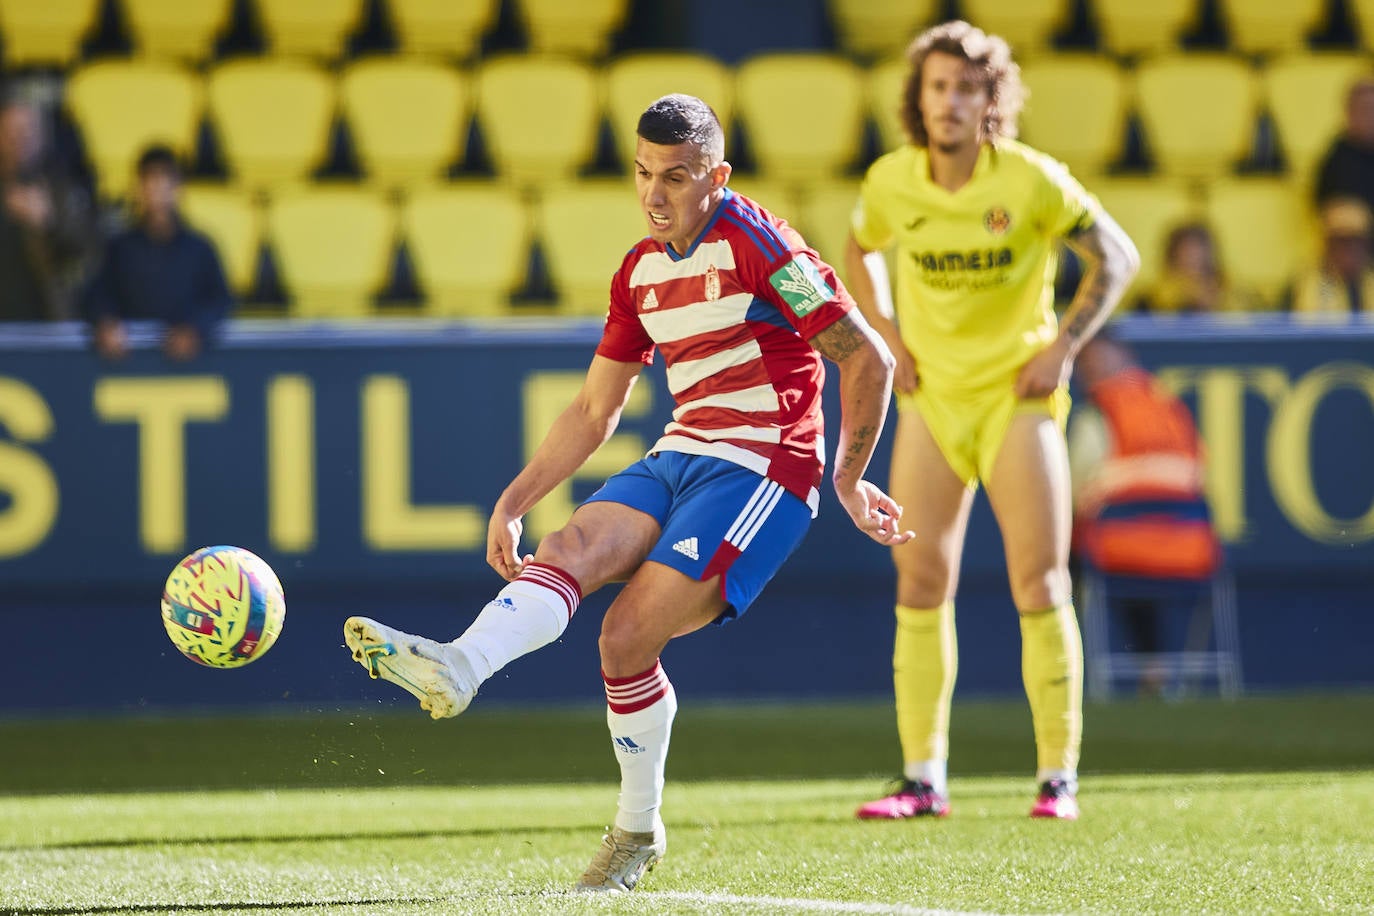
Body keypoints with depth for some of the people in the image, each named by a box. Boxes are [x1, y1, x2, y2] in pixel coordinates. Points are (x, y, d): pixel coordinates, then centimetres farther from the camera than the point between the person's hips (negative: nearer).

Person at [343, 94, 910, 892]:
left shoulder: (756, 245, -8)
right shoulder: (642, 271, 15)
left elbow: (869, 360, -7)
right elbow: (593, 412, 23)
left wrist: (849, 482, -2)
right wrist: (512, 503, 16)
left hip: (762, 470, -6)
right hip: (680, 459, 6)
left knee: (629, 633, -19)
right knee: (569, 550, -21)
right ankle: (458, 668, -31)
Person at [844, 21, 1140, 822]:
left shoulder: (1032, 180, -12)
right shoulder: (891, 182, -3)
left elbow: (1117, 258, -1)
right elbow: (862, 251, 19)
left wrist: (1063, 347, -8)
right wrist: (885, 332, 5)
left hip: (1018, 394, -3)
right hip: (930, 395, 3)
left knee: (1041, 585, -6)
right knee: (921, 583, -2)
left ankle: (1059, 776, 1)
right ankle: (923, 778, 3)